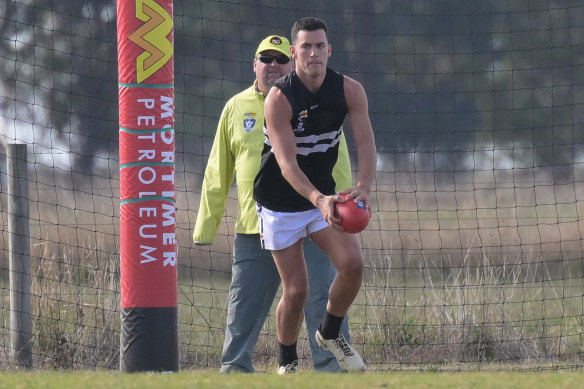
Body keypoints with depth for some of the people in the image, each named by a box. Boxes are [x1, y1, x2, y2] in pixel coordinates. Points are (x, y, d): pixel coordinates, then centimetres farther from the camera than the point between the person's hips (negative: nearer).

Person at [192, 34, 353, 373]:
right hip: (253, 229, 2)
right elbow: (217, 175, 15)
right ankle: (234, 371, 12)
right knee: (243, 308, 4)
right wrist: (205, 227, 12)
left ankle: (332, 370, -6)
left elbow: (338, 166, 4)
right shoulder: (237, 108, 12)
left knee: (322, 298, -8)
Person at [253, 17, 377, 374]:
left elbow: (366, 144, -18)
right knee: (296, 290, -6)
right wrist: (318, 199, -44)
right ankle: (287, 363, 17)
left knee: (353, 264, -17)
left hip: (324, 197, 3)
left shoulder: (349, 91, -10)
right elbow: (287, 165, -28)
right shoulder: (279, 98, -22)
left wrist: (363, 189, -37)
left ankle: (331, 333, 10)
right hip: (280, 201, -3)